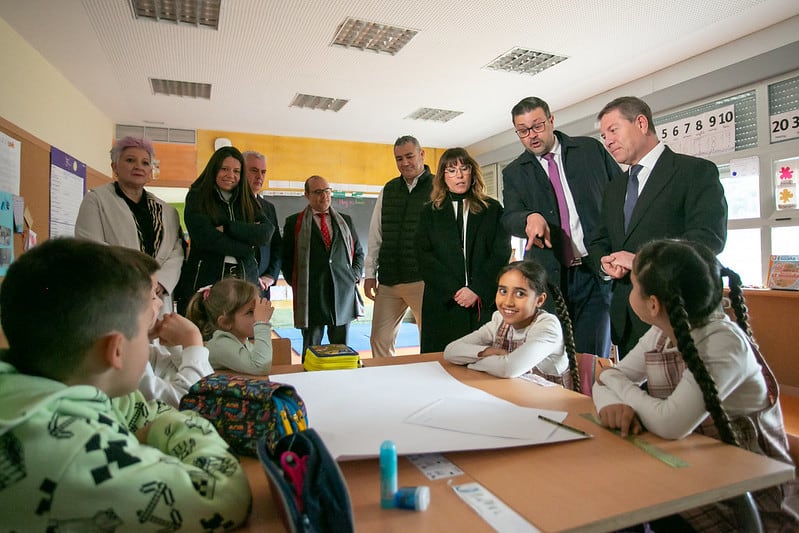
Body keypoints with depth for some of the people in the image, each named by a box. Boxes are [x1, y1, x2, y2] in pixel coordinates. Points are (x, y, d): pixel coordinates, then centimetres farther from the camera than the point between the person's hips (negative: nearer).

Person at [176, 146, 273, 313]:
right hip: (205, 281, -2)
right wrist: (247, 248, -4)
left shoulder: (247, 201, 14)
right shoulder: (197, 197, 5)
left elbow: (267, 232, -3)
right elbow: (207, 239, -9)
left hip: (245, 282, 2)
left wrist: (227, 228, -11)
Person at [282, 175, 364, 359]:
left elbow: (359, 252, 19)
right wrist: (296, 284, -1)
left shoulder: (345, 220, 15)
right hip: (311, 295, -2)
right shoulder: (294, 223, 5)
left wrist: (355, 275, 6)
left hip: (343, 293, 3)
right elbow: (286, 258, 7)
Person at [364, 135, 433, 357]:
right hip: (388, 280, 5)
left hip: (423, 280, -5)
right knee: (380, 340, 10)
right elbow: (375, 235, 14)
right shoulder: (388, 190, 14)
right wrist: (370, 274, 10)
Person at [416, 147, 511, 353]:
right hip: (442, 303, 1)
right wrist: (454, 290, -9)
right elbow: (424, 257, 2)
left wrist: (477, 290, -10)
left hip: (485, 302, 0)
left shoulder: (493, 209, 11)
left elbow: (502, 253, 1)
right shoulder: (430, 212, 13)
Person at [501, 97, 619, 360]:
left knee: (591, 359, 1)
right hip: (548, 277, 1)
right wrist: (530, 218, -28)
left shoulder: (591, 149, 8)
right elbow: (509, 218, -4)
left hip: (597, 272, 0)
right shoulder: (513, 173, 9)